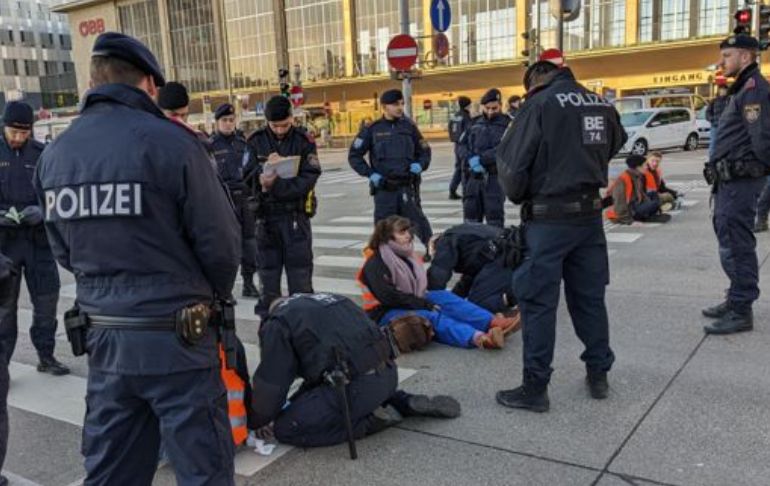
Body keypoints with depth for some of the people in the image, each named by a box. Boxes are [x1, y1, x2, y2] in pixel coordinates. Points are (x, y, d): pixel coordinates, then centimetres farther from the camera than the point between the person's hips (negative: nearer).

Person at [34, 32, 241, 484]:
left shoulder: (54, 155, 5)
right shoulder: (170, 142, -13)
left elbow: (64, 249, 10)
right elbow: (220, 240, -11)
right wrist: (214, 294, 7)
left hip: (102, 335, 6)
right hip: (175, 335, -6)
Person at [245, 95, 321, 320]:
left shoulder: (304, 140, -3)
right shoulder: (257, 141, 4)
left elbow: (309, 178, -12)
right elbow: (249, 177, -1)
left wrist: (275, 186, -22)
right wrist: (265, 166, -21)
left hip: (296, 213, -2)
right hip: (266, 214, 2)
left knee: (299, 268, 1)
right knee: (267, 268, 10)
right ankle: (268, 314, 21)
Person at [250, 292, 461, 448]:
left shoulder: (277, 325, 4)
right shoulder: (328, 301, 27)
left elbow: (271, 384, 1)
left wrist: (256, 422, 18)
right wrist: (293, 402, 36)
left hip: (357, 385, -8)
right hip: (388, 373, 8)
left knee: (285, 428, 2)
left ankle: (371, 420, -3)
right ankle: (406, 403, 17)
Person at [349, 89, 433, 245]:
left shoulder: (409, 126, 7)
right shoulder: (373, 130, 2)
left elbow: (424, 150, 17)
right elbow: (354, 156, 6)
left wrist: (421, 164, -3)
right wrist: (370, 173, -6)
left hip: (407, 187, 0)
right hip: (384, 189, 0)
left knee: (420, 224, -4)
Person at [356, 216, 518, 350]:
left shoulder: (406, 257, 19)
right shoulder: (374, 263, -7)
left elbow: (419, 288, 15)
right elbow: (387, 296, -20)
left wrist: (426, 301, -7)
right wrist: (423, 304, -22)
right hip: (386, 314, -7)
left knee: (443, 297, -20)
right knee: (430, 316, -33)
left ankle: (493, 322, -39)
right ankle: (478, 338, -57)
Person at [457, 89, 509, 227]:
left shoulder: (506, 124, 1)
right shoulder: (475, 124, 15)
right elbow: (462, 145, 8)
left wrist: (481, 160, -19)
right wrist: (471, 159, -12)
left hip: (494, 177, -4)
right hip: (473, 176, 5)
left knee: (494, 216, -3)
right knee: (471, 215, 9)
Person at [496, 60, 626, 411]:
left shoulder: (540, 104, -9)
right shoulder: (603, 105, 9)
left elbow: (511, 161, -11)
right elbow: (613, 148, 18)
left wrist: (518, 197, 6)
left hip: (549, 218, -6)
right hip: (590, 213, 6)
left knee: (538, 302, 1)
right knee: (590, 296, 15)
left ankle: (535, 388, 6)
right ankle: (598, 374, 26)